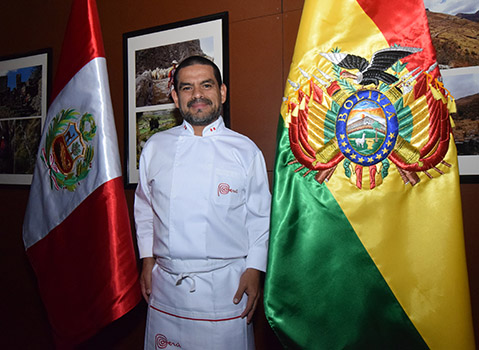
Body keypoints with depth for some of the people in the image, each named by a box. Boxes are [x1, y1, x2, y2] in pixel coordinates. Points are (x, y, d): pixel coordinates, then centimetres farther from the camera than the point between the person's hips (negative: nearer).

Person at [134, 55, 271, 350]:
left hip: (226, 285, -2)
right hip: (166, 284, 3)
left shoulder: (246, 150, -2)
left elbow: (260, 217, 1)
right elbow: (144, 207, 13)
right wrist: (147, 258, 8)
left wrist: (254, 270, -6)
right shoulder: (155, 147, 5)